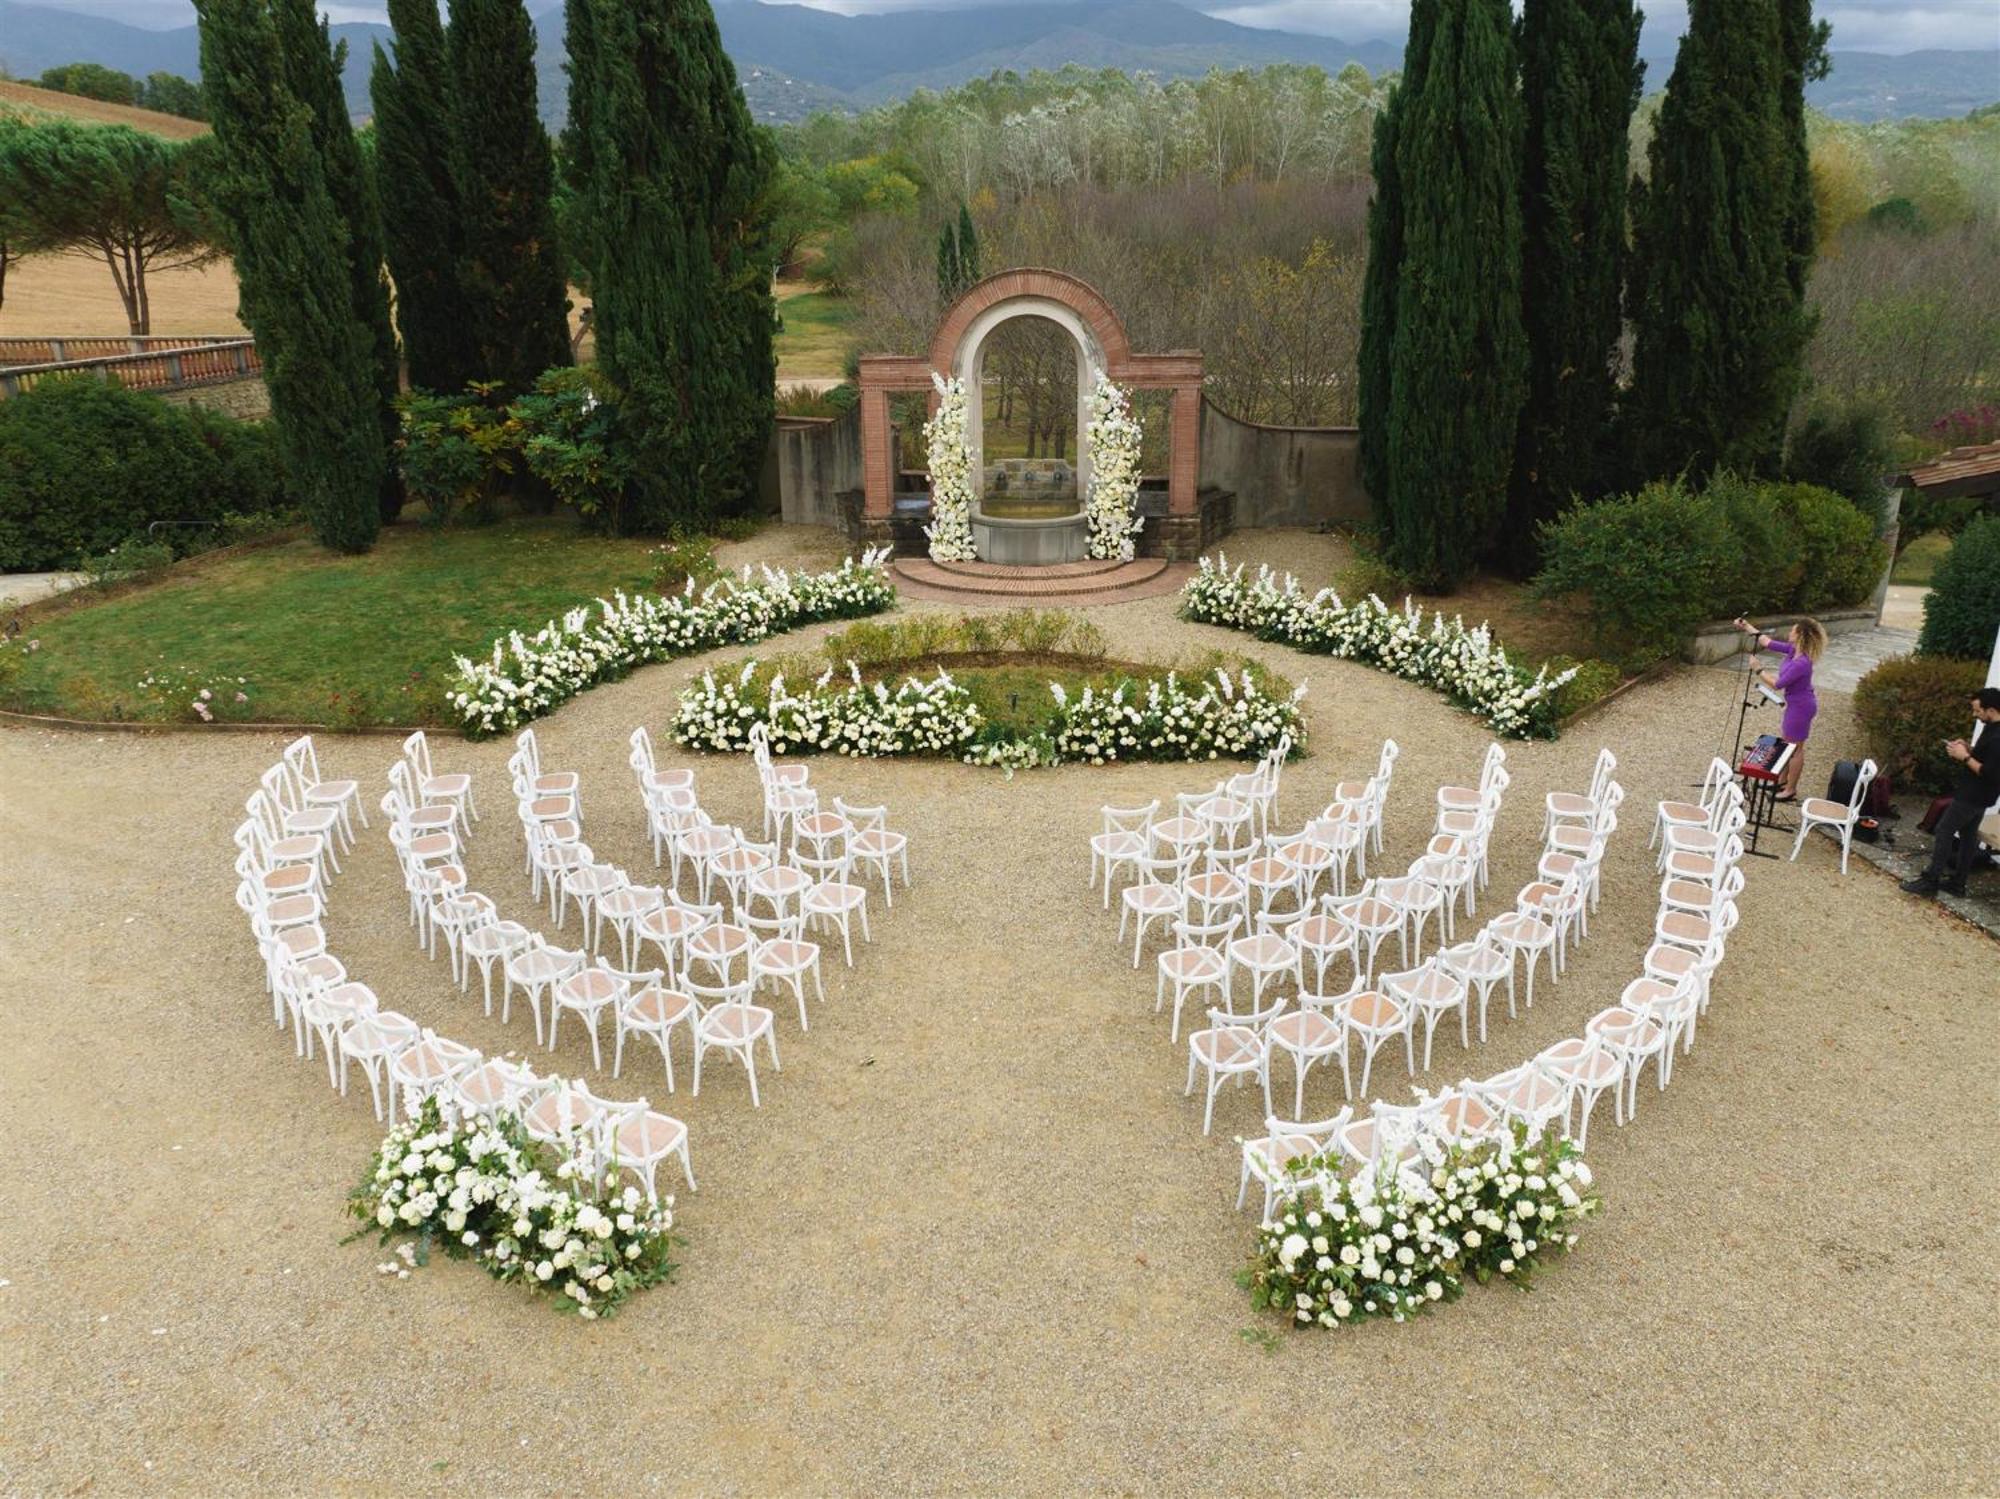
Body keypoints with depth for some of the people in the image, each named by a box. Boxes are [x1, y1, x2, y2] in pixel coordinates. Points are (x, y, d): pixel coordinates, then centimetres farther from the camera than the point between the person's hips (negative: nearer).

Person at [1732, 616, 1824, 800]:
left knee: (1795, 748, 5)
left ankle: (1791, 791, 18)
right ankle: (1783, 781, 39)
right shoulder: (1793, 650, -5)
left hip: (1801, 708, -9)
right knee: (1786, 743, 23)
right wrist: (1747, 627, 6)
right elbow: (1768, 643, 7)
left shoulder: (1802, 663, -31)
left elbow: (1777, 685, -25)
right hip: (1795, 704, 10)